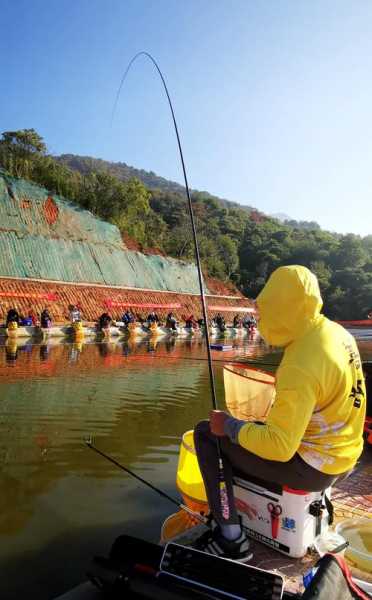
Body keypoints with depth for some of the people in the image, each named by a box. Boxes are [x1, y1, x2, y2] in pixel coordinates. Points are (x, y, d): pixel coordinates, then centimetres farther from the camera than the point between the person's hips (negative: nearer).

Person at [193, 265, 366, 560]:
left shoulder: (301, 365, -31)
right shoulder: (338, 332, -3)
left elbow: (280, 447, -29)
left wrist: (229, 425, -16)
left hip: (311, 467, -9)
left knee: (207, 433, -4)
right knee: (252, 425, 28)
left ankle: (231, 538, 4)